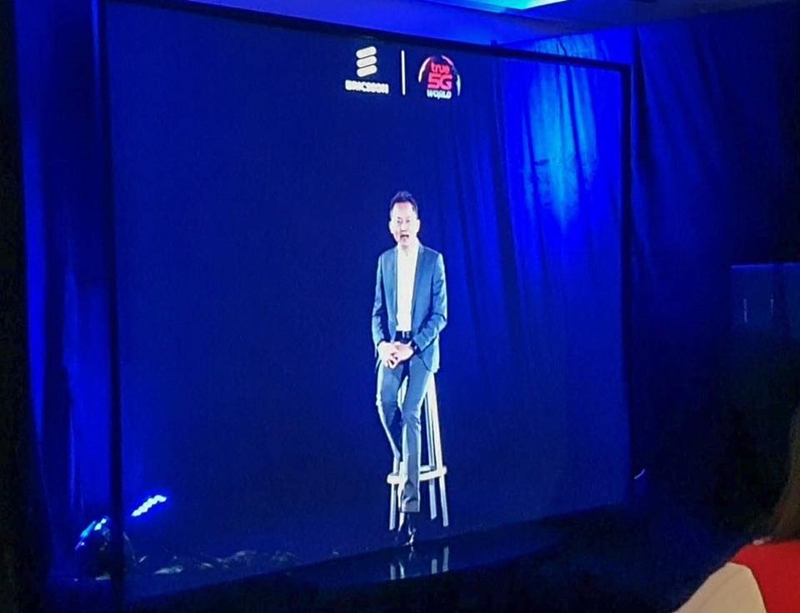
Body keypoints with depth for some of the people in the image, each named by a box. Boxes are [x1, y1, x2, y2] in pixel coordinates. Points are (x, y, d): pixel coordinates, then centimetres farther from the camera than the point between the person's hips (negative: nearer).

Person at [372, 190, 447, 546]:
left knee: (411, 414, -16)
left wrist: (412, 346, -15)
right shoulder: (385, 260, 10)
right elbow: (378, 310, 12)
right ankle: (403, 460, 9)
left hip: (421, 348, -3)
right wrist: (381, 343, -7)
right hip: (391, 347, 3)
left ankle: (408, 507, -16)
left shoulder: (433, 260, -1)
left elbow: (440, 315, -4)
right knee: (385, 402, -21)